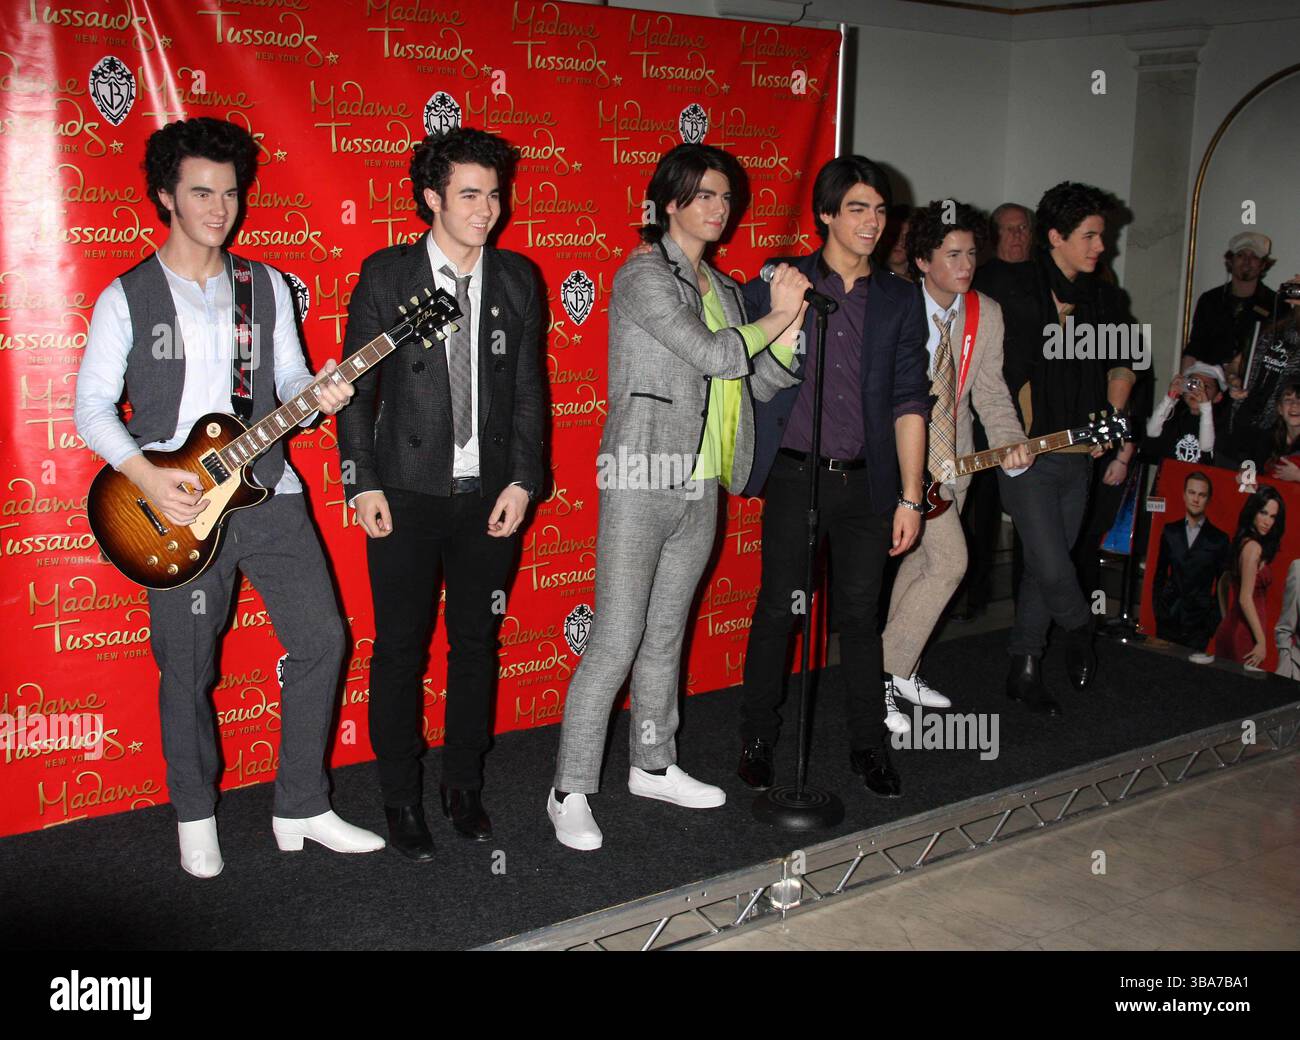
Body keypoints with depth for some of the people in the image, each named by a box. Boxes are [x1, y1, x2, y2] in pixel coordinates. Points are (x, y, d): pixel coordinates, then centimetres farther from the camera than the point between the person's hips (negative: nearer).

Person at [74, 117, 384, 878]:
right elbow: (92, 406, -3)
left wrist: (317, 392, -12)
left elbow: (288, 378, 11)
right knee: (188, 672, 6)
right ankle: (196, 818, 26)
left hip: (268, 494, 3)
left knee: (321, 638, -2)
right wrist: (147, 475, -17)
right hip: (177, 508, -3)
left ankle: (302, 809, 13)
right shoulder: (126, 299, -2)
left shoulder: (267, 287, 8)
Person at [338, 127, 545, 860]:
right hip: (406, 493, -2)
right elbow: (357, 385, -2)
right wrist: (364, 483, -7)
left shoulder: (518, 278, 5)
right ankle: (402, 800, 18)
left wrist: (522, 481, -2)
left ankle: (465, 786, 26)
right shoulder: (386, 274, -3)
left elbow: (529, 387, 6)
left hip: (489, 493, 3)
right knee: (401, 649, 4)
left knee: (477, 641, 11)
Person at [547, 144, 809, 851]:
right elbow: (712, 354, -18)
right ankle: (571, 791, 2)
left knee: (665, 636, 16)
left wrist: (791, 330, -3)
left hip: (699, 488, 8)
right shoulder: (645, 275, -9)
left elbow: (756, 382, 13)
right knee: (616, 642, -7)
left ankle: (652, 765, 28)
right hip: (643, 482, -8)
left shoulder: (722, 289, 16)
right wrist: (774, 318, -2)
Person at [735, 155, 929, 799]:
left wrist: (910, 498, -3)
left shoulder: (900, 300, 7)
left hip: (863, 480, 2)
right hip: (794, 475, -1)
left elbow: (909, 401, 2)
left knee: (861, 614, 8)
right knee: (778, 608, 3)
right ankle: (758, 739, 19)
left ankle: (868, 746, 22)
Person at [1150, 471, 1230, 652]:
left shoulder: (1219, 539, 1)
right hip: (1168, 619, 2)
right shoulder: (1170, 531, 8)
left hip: (1198, 624, -2)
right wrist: (1157, 608, 4)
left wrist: (1213, 622, -2)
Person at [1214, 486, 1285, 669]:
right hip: (1244, 635, -9)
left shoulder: (1242, 543, 10)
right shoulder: (1253, 547, -15)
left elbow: (1223, 584, 20)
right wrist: (1261, 641, -16)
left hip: (1228, 629, 9)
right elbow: (1245, 599, -19)